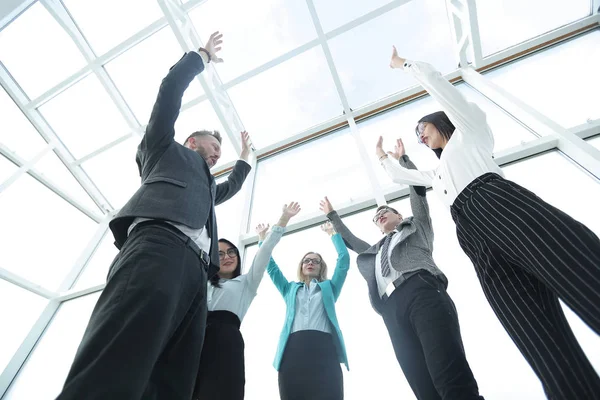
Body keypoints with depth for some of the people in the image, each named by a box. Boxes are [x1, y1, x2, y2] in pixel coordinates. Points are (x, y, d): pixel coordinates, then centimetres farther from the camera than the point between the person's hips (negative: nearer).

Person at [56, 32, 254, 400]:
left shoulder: (208, 185, 43)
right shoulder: (165, 147, 28)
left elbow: (231, 187, 62)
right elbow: (171, 87, 23)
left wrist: (245, 156, 65)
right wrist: (202, 56, 37)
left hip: (195, 266, 6)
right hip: (161, 243, -6)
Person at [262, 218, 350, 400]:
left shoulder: (329, 287, 25)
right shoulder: (290, 289, 29)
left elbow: (344, 259, 18)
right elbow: (271, 266, 25)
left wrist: (333, 233, 21)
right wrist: (262, 238, 26)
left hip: (323, 347, -1)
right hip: (293, 349, 2)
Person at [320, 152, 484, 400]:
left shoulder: (416, 225, 27)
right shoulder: (376, 250, 38)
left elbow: (418, 186, 23)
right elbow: (349, 240, 47)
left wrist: (402, 159, 28)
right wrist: (332, 215, 52)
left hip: (422, 292, -4)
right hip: (392, 308, 4)